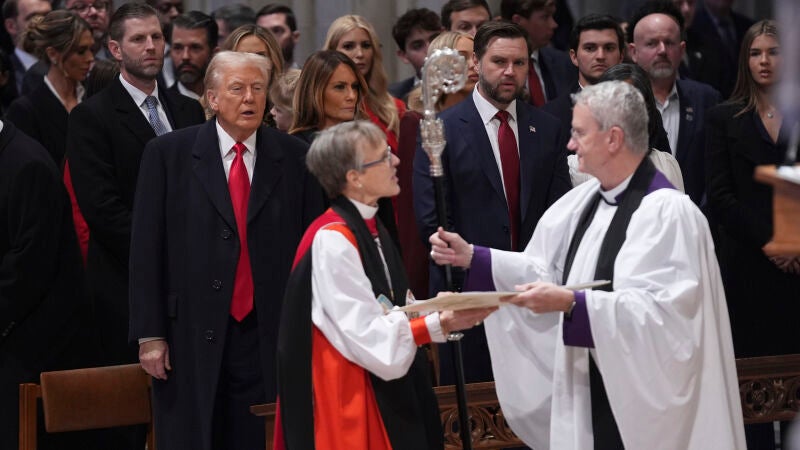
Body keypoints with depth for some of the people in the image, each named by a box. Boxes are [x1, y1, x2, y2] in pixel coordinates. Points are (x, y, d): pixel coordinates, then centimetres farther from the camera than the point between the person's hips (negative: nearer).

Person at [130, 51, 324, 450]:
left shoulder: (295, 158, 5)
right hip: (192, 339, -1)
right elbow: (146, 249, 0)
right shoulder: (167, 154, 1)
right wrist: (150, 334, -5)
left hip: (270, 339, 1)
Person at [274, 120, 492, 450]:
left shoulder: (372, 229, 11)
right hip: (350, 398, -9)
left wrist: (444, 314, -1)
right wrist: (440, 324, -24)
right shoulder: (332, 240, -18)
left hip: (389, 393, 9)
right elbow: (368, 336, -22)